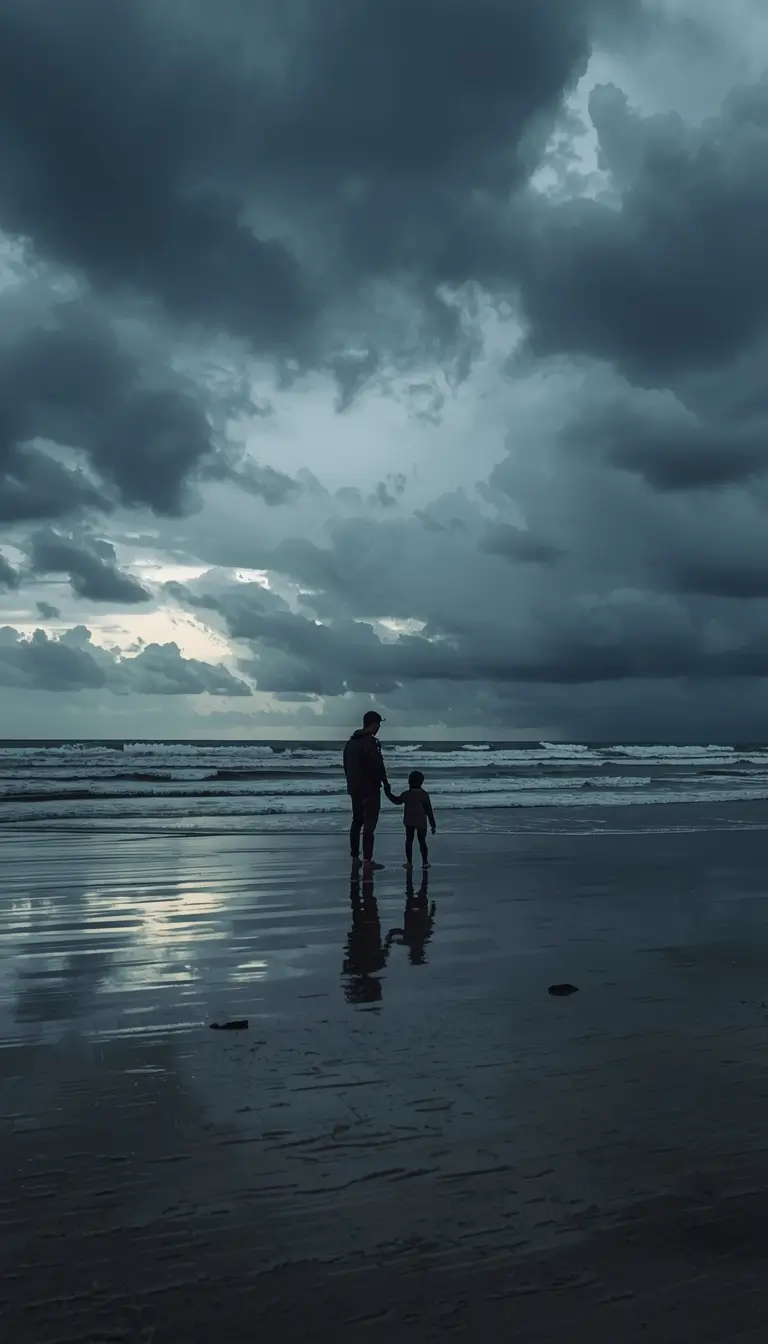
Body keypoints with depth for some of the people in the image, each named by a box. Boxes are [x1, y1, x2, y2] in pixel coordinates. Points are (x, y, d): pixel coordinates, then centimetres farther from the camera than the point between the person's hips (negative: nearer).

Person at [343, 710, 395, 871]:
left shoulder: (351, 742, 12)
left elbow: (346, 766, 17)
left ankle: (355, 858, 18)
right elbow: (377, 766, -20)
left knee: (356, 821, 15)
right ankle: (367, 861, -8)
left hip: (354, 788, 8)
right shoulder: (371, 742, -17)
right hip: (369, 789, -8)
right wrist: (385, 784, -10)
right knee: (369, 824, -6)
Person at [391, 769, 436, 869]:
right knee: (422, 841, 9)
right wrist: (433, 825, -2)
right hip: (421, 822, -1)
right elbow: (429, 811, -9)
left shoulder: (406, 794, -7)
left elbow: (397, 801, 13)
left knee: (409, 841, 10)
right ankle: (425, 862, 6)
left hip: (409, 822, 1)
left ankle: (409, 862, 9)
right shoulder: (424, 795, -11)